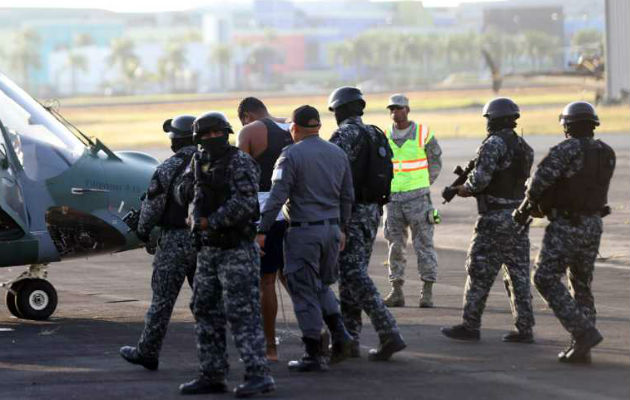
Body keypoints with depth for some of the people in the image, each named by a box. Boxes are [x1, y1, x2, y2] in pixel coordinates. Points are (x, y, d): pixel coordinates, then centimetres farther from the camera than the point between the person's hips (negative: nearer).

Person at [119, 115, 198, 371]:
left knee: (162, 298, 4)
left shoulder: (169, 168, -11)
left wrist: (142, 231, 10)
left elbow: (153, 205, -7)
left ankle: (147, 352, 12)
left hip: (175, 241, -4)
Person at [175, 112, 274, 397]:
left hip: (237, 250, -8)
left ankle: (259, 376, -10)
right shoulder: (201, 162, 11)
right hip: (208, 250, 8)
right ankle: (212, 376, 16)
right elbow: (183, 197, 11)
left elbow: (245, 202, -23)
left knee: (242, 313, -11)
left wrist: (211, 221, -17)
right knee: (206, 311, 10)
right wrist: (194, 176, -7)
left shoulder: (240, 163, -12)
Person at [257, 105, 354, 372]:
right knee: (322, 284, 23)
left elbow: (277, 196, -16)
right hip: (331, 229, 6)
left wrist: (262, 230, -14)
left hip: (303, 232, -6)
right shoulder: (338, 154, 8)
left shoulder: (292, 155, -11)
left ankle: (313, 355, 1)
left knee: (304, 292, 0)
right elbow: (347, 197, 14)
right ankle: (338, 331, 5)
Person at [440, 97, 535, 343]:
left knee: (480, 273, 0)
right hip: (520, 218, 8)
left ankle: (470, 326, 3)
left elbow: (481, 178, -22)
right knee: (519, 274, 8)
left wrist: (466, 188, -1)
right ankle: (524, 329, 7)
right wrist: (473, 189, 15)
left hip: (495, 219, -7)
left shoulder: (494, 144, -13)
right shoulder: (524, 148, 13)